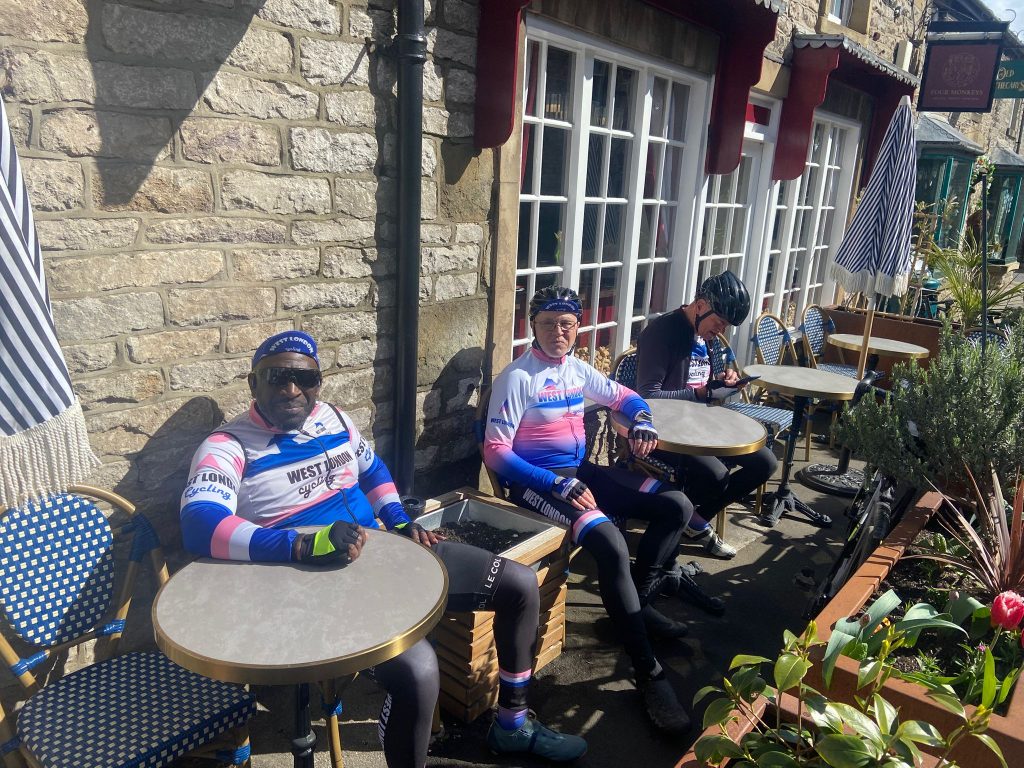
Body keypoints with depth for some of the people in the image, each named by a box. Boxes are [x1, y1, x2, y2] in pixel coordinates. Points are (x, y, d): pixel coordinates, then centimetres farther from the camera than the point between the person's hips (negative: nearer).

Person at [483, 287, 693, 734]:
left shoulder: (577, 369, 8)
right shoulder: (516, 378, -13)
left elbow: (623, 396, 24)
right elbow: (495, 451, -18)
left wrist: (642, 420, 0)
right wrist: (558, 485, -24)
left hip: (581, 471, 8)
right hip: (536, 482, -8)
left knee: (676, 507, -1)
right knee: (611, 546, -31)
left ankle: (637, 602, 15)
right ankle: (648, 671, -15)